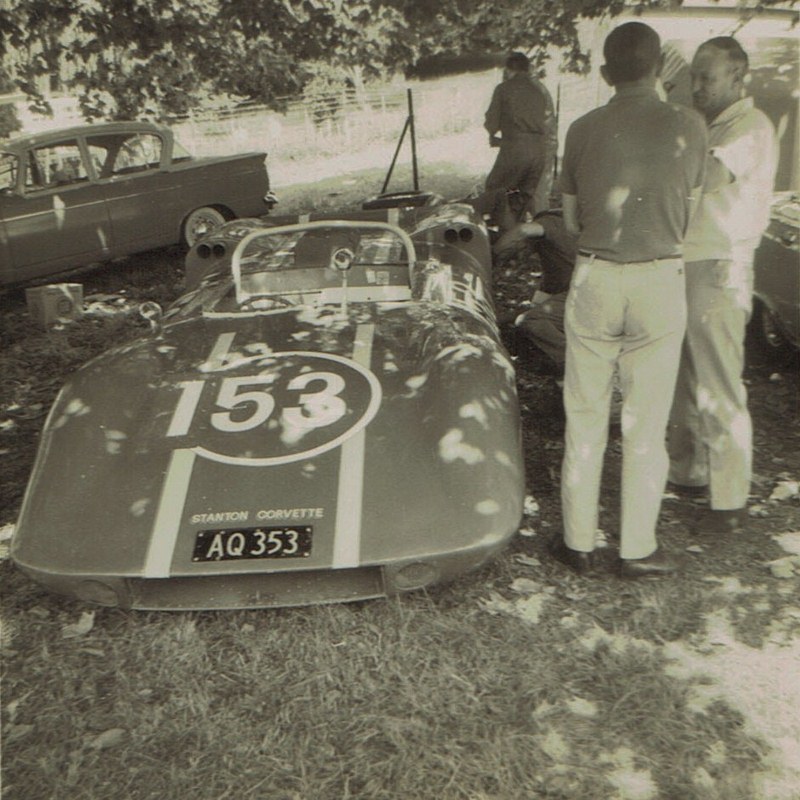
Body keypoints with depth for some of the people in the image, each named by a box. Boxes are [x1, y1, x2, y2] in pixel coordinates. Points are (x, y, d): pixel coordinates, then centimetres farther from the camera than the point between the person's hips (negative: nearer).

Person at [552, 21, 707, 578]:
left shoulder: (583, 130, 0)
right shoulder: (688, 125, -3)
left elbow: (573, 220, 7)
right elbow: (689, 213, 6)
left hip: (594, 279, 1)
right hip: (660, 283, -1)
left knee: (585, 420, 11)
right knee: (646, 425, 9)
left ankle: (579, 543, 20)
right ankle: (638, 550, 19)